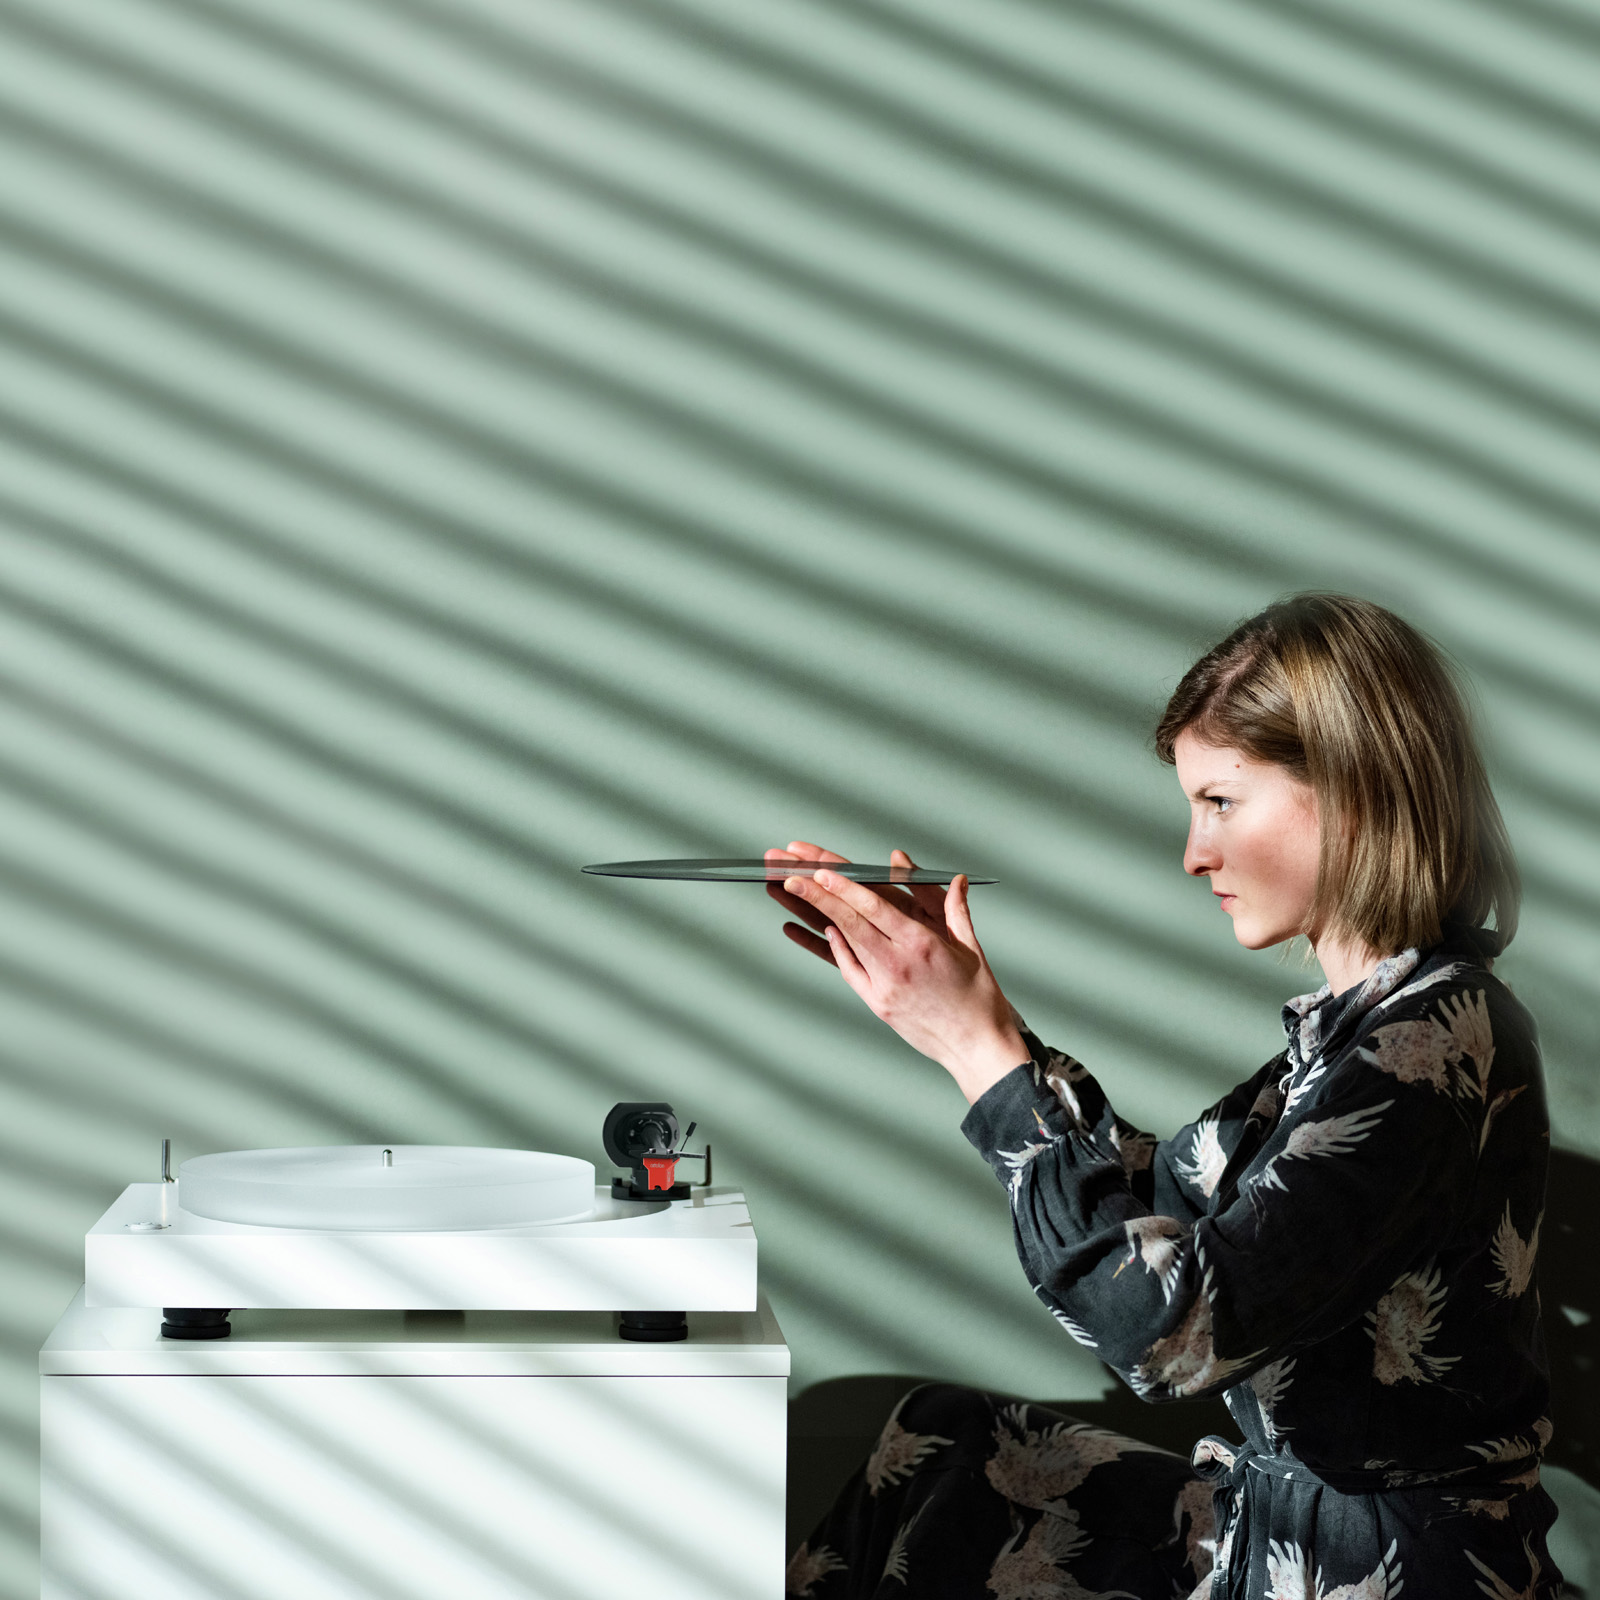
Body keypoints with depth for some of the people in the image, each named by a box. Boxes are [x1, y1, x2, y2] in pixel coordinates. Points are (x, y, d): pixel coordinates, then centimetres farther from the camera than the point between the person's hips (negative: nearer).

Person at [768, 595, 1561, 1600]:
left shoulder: (1437, 1044, -24)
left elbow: (1175, 1335, -28)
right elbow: (1165, 1192, 12)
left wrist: (982, 1051, -22)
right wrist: (956, 998, 6)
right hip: (1284, 1513, 8)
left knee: (949, 1468, 0)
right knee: (946, 1443, 9)